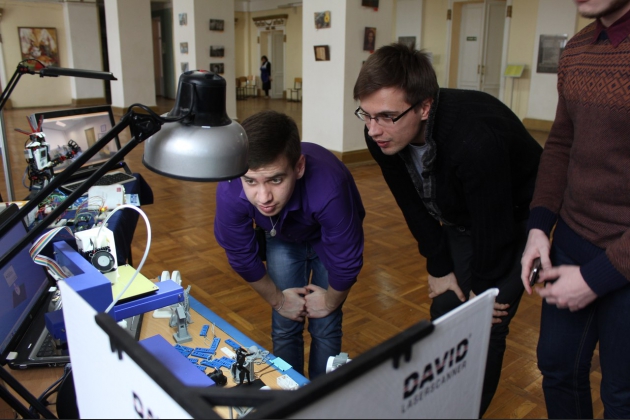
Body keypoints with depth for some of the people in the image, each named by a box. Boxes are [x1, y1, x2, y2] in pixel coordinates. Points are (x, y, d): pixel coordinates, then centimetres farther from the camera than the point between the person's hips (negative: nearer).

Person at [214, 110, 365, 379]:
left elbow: (346, 261, -28)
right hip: (282, 237, 2)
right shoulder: (230, 192, -36)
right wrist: (277, 299, -5)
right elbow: (242, 257, -16)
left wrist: (331, 301, -10)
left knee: (324, 327, 0)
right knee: (284, 326, 3)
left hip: (330, 236, -2)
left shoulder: (329, 189, -46)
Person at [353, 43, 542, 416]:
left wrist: (483, 290, -12)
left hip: (515, 221, -5)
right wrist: (440, 269, -1)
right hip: (460, 220, 6)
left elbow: (494, 228, -28)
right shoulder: (382, 136, -20)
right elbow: (414, 206, -6)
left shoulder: (476, 138, -41)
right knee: (444, 313, 9)